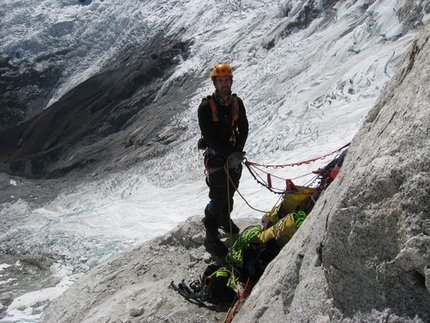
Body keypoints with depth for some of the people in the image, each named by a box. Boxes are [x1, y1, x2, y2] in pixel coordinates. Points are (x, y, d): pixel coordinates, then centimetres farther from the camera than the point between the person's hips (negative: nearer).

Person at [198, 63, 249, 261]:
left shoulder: (237, 103, 1)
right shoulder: (206, 106, -15)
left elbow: (243, 130, 2)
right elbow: (209, 138, -17)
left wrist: (237, 152, -13)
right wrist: (230, 154, -21)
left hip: (235, 156, 5)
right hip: (216, 157, -5)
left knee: (230, 192, 20)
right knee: (218, 196, -7)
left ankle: (224, 219, 45)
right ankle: (211, 237, 2)